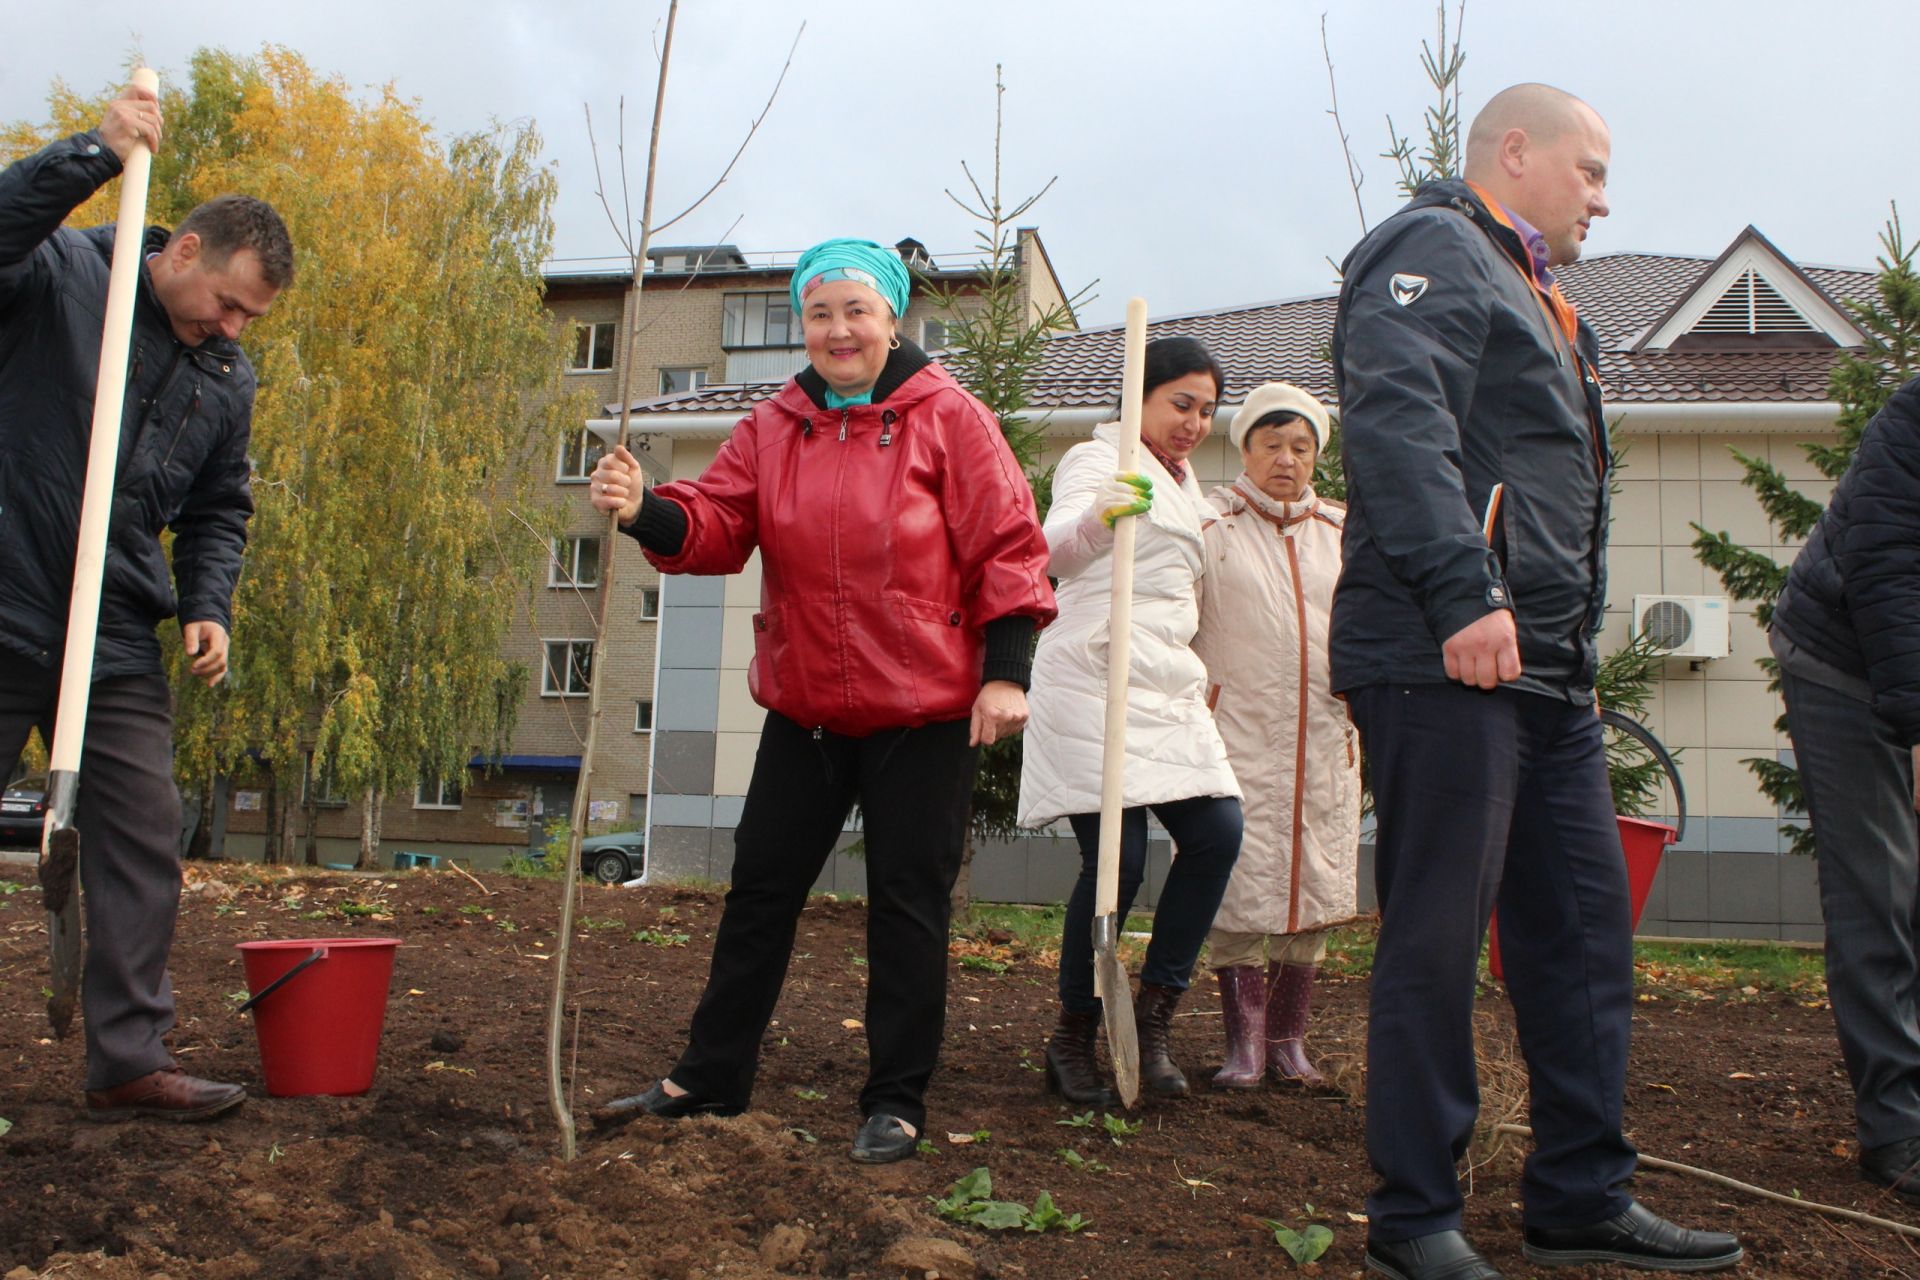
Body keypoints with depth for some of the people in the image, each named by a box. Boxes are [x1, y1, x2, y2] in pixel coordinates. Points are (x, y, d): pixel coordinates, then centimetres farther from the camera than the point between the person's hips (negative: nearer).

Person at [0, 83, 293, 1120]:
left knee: (142, 841, 4)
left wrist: (208, 610, 2)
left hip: (117, 646, 6)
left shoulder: (228, 381, 11)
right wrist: (95, 152, -29)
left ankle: (128, 1062, 13)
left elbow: (218, 512, 17)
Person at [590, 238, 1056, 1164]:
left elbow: (1008, 545, -8)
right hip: (804, 709, 4)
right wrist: (646, 511, -23)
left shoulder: (948, 418, -6)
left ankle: (897, 1101, 15)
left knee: (906, 902, 3)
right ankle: (711, 1074, 25)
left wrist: (1005, 669, -14)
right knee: (760, 887, 11)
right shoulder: (773, 428, 6)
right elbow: (716, 525, -2)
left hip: (923, 713, -4)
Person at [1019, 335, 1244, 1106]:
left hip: (1169, 690, 8)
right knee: (1118, 860, -14)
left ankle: (1153, 1012, 3)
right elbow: (1052, 549, -22)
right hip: (1095, 685, -8)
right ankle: (1073, 1037, 3)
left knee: (1217, 833, -8)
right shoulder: (1099, 460, -2)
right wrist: (1098, 515, -42)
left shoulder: (1184, 485, 24)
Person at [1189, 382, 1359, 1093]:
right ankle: (1244, 1045, 3)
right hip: (1236, 733, -4)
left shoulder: (1341, 530, 14)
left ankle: (1290, 1042, 15)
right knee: (1239, 884, -6)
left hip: (1324, 741, 4)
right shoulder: (1211, 521, 1)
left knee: (1313, 887, 5)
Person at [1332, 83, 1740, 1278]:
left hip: (1544, 671, 10)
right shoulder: (1433, 252, -4)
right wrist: (1463, 593, -31)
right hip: (1445, 657, -10)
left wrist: (1581, 656, 22)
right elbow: (1398, 419, -22)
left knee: (1587, 930, 11)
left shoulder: (1537, 303, 28)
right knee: (1436, 940, -5)